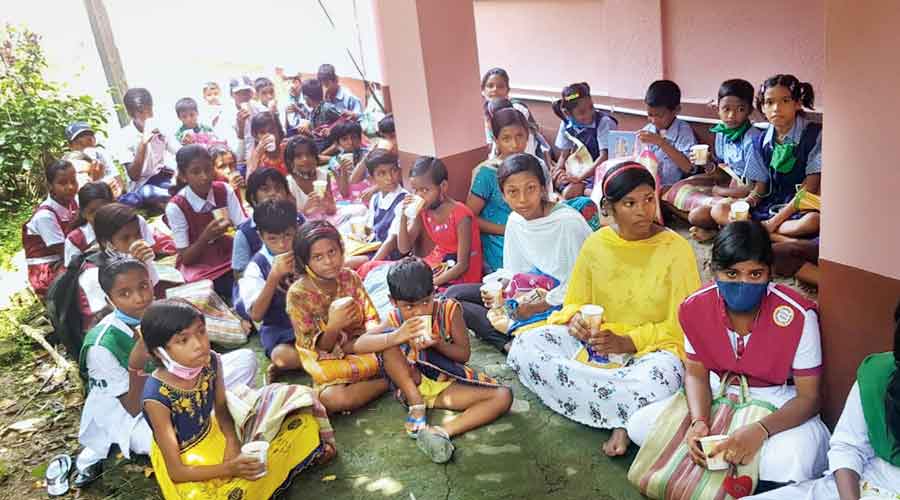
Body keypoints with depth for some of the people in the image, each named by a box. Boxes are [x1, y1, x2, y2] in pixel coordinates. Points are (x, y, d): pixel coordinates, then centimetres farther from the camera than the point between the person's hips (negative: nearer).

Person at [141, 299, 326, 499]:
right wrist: (229, 469, -30)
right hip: (186, 465, -4)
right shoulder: (157, 397, -30)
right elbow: (176, 472, -22)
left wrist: (232, 441, -15)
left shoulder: (210, 362, -15)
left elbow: (222, 410, 4)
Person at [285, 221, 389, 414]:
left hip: (360, 349, 2)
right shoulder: (298, 294, -14)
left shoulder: (350, 278, -4)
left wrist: (353, 344, -19)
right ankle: (389, 381, -13)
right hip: (330, 362, -2)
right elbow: (318, 349, -12)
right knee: (333, 399, -33)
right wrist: (334, 326, -32)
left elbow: (372, 319, 1)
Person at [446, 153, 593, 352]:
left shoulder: (569, 222, -19)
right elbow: (513, 273, 9)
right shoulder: (515, 221, 2)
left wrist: (541, 306, -24)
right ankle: (511, 343, -11)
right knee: (453, 294, -4)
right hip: (528, 297, 8)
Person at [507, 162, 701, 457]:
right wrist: (576, 318, -14)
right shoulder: (595, 244, 2)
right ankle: (626, 416, -21)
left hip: (653, 347, -5)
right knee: (523, 349, -19)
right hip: (593, 342, 5)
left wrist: (627, 342, -19)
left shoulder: (676, 249, -7)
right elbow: (574, 302, 11)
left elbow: (683, 325, -7)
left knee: (657, 382, -42)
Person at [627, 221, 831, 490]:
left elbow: (809, 397, -18)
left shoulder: (797, 316, -25)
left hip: (779, 403, -3)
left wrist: (759, 430, -36)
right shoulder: (695, 308, -16)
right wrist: (699, 421, -24)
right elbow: (696, 373, -3)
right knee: (640, 425, -13)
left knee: (793, 463, -35)